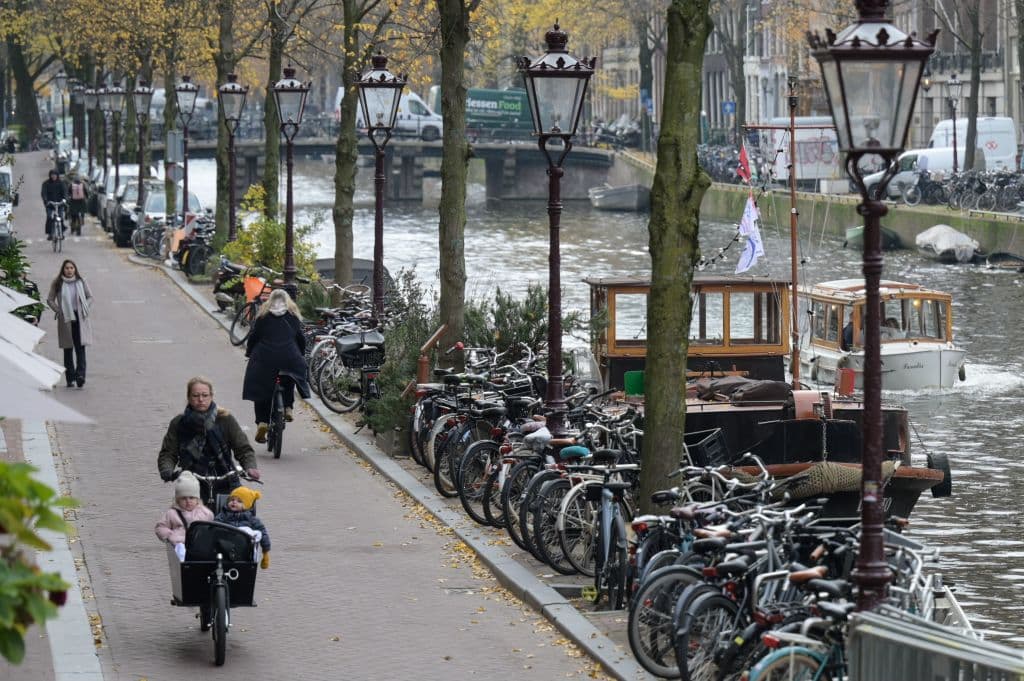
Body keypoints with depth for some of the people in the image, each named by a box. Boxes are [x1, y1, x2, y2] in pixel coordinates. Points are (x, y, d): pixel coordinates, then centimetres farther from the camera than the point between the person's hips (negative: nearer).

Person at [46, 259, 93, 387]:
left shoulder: (81, 282, 4)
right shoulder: (57, 283, 2)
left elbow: (90, 297, 12)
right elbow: (50, 300, 7)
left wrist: (84, 309, -2)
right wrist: (58, 311, -5)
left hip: (80, 318, -1)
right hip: (65, 318, 1)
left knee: (80, 347, -11)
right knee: (68, 348, 5)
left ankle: (80, 375, -18)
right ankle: (70, 378, 11)